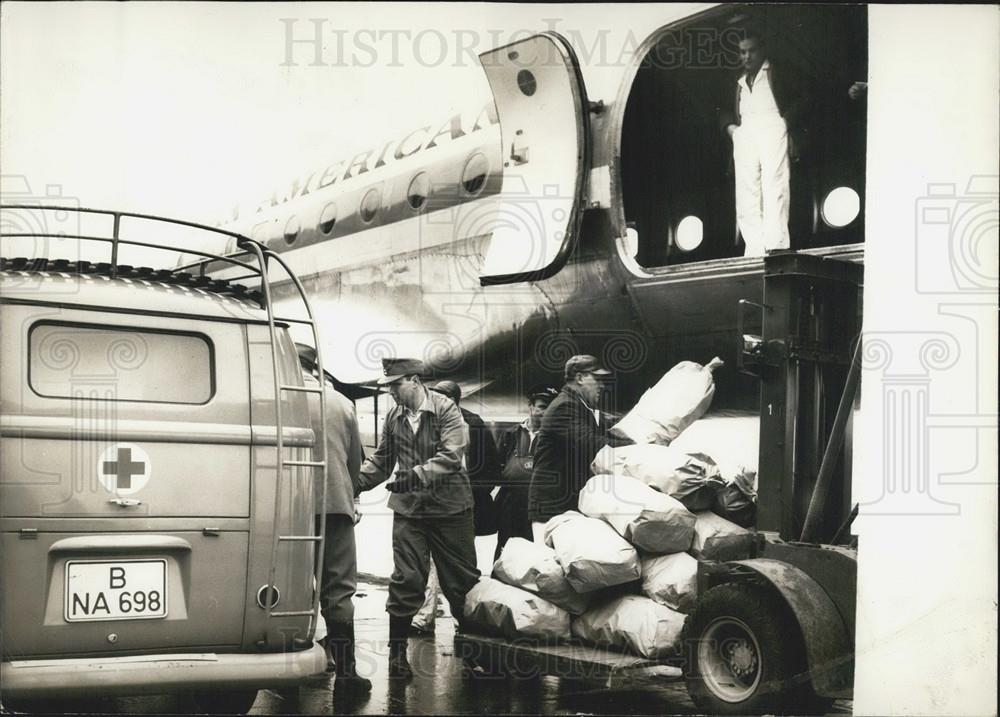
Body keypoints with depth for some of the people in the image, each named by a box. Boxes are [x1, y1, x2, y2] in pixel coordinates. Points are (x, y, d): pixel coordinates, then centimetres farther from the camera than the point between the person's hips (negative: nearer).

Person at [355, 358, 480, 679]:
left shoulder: (446, 409, -9)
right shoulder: (393, 417, 7)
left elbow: (450, 456, -21)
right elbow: (382, 460, 16)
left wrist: (417, 475, -32)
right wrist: (356, 480, 0)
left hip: (450, 507, -3)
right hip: (408, 509, 3)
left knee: (461, 580, 6)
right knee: (405, 579, -1)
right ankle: (397, 650, 6)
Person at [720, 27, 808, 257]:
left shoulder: (777, 72, 12)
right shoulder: (739, 81, 26)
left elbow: (799, 100, 6)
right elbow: (728, 110, 30)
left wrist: (787, 120, -9)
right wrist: (729, 125, 10)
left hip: (772, 129, -5)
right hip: (744, 135, 5)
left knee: (774, 188, -15)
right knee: (746, 194, -5)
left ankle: (776, 245, -21)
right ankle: (754, 250, -7)